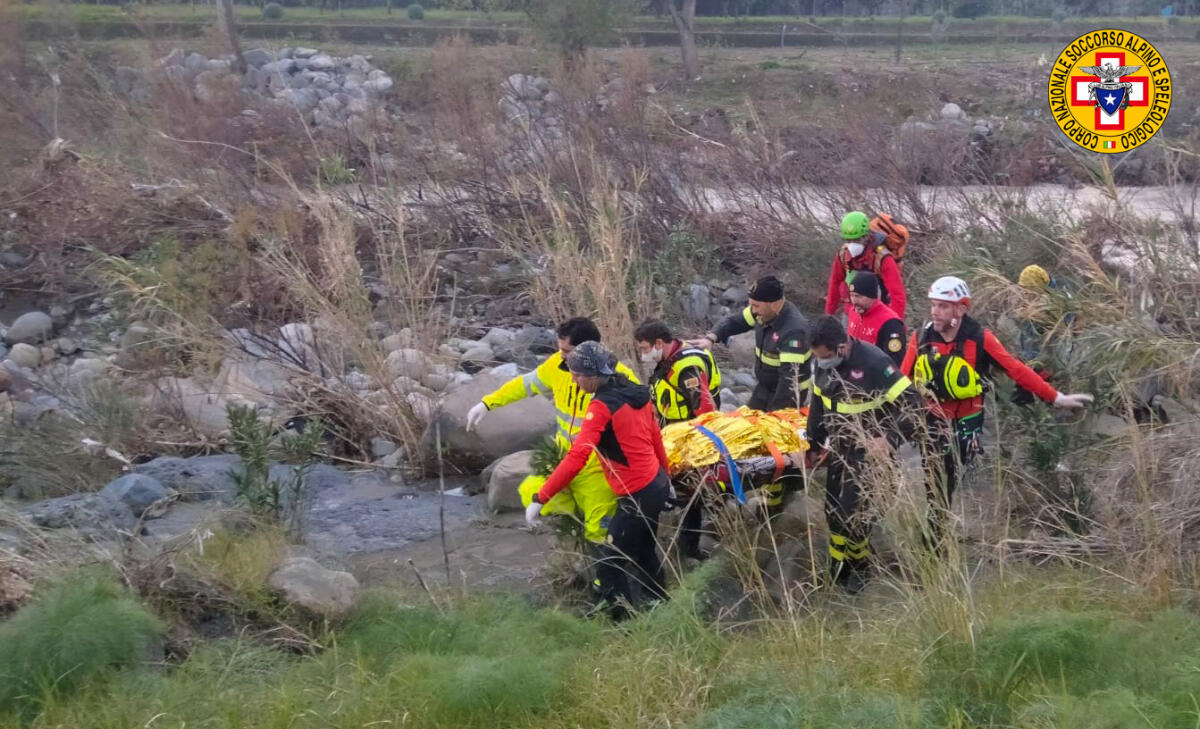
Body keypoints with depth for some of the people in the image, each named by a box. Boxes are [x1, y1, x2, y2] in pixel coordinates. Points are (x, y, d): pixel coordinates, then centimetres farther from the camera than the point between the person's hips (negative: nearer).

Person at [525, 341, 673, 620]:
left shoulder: (601, 406, -21)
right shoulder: (636, 392, 3)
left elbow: (576, 458, -28)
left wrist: (540, 499, -26)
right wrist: (665, 476, 28)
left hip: (637, 496, -9)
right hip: (657, 484, 9)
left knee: (609, 568, 0)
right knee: (644, 555, 27)